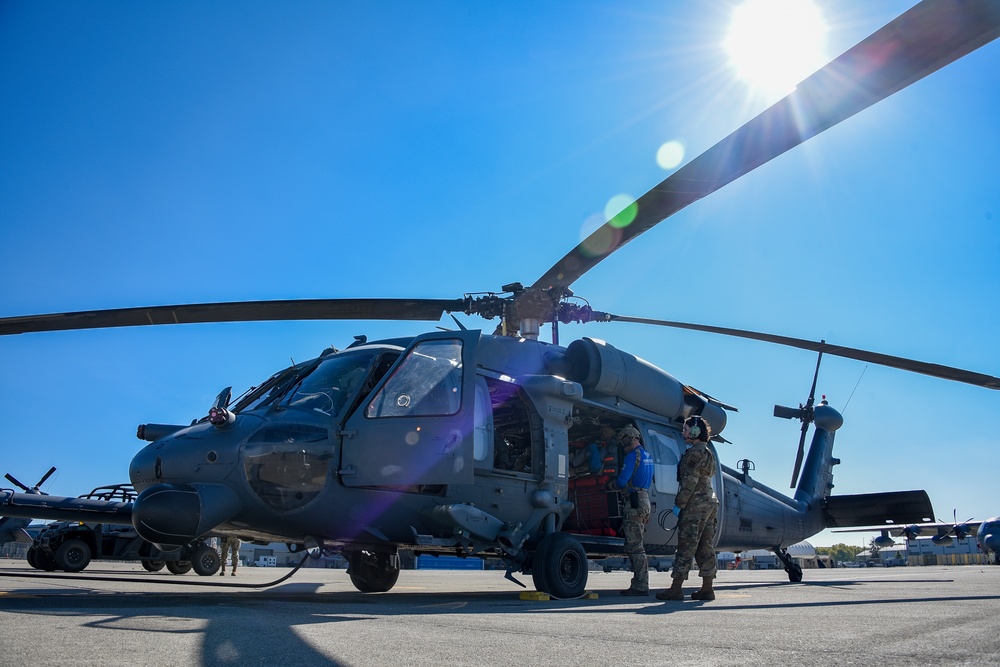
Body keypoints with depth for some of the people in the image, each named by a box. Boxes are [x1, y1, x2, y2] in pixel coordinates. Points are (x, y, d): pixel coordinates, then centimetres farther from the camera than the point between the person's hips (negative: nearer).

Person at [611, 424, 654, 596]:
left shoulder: (632, 456, -11)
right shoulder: (648, 456, 18)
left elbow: (622, 481, -16)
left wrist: (610, 485, 5)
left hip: (634, 503, -9)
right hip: (644, 500, 10)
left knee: (634, 546, -7)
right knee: (635, 545, 13)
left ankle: (640, 586, -6)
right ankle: (639, 584, 15)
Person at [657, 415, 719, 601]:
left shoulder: (695, 452, -12)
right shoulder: (708, 452, 19)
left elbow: (689, 482, -17)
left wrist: (679, 504, -13)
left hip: (696, 504, -10)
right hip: (710, 502, 10)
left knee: (686, 547, -8)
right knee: (705, 547, 9)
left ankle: (676, 588, -7)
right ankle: (707, 588, 10)